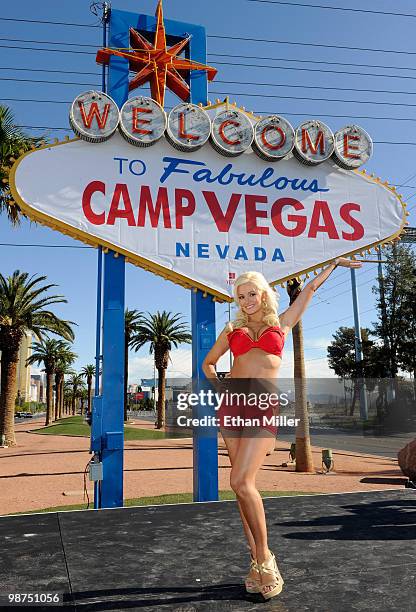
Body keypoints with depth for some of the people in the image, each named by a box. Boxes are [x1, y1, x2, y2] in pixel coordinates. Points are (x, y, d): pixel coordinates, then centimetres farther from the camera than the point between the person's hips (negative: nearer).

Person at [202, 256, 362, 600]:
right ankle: (257, 559, 13)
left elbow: (310, 290, 20)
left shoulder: (281, 324, 14)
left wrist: (335, 263, 30)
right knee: (244, 485, 2)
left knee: (242, 482, -16)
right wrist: (220, 388, 14)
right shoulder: (232, 330, 17)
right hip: (232, 406, 3)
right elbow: (208, 363, 28)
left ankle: (264, 557, -1)